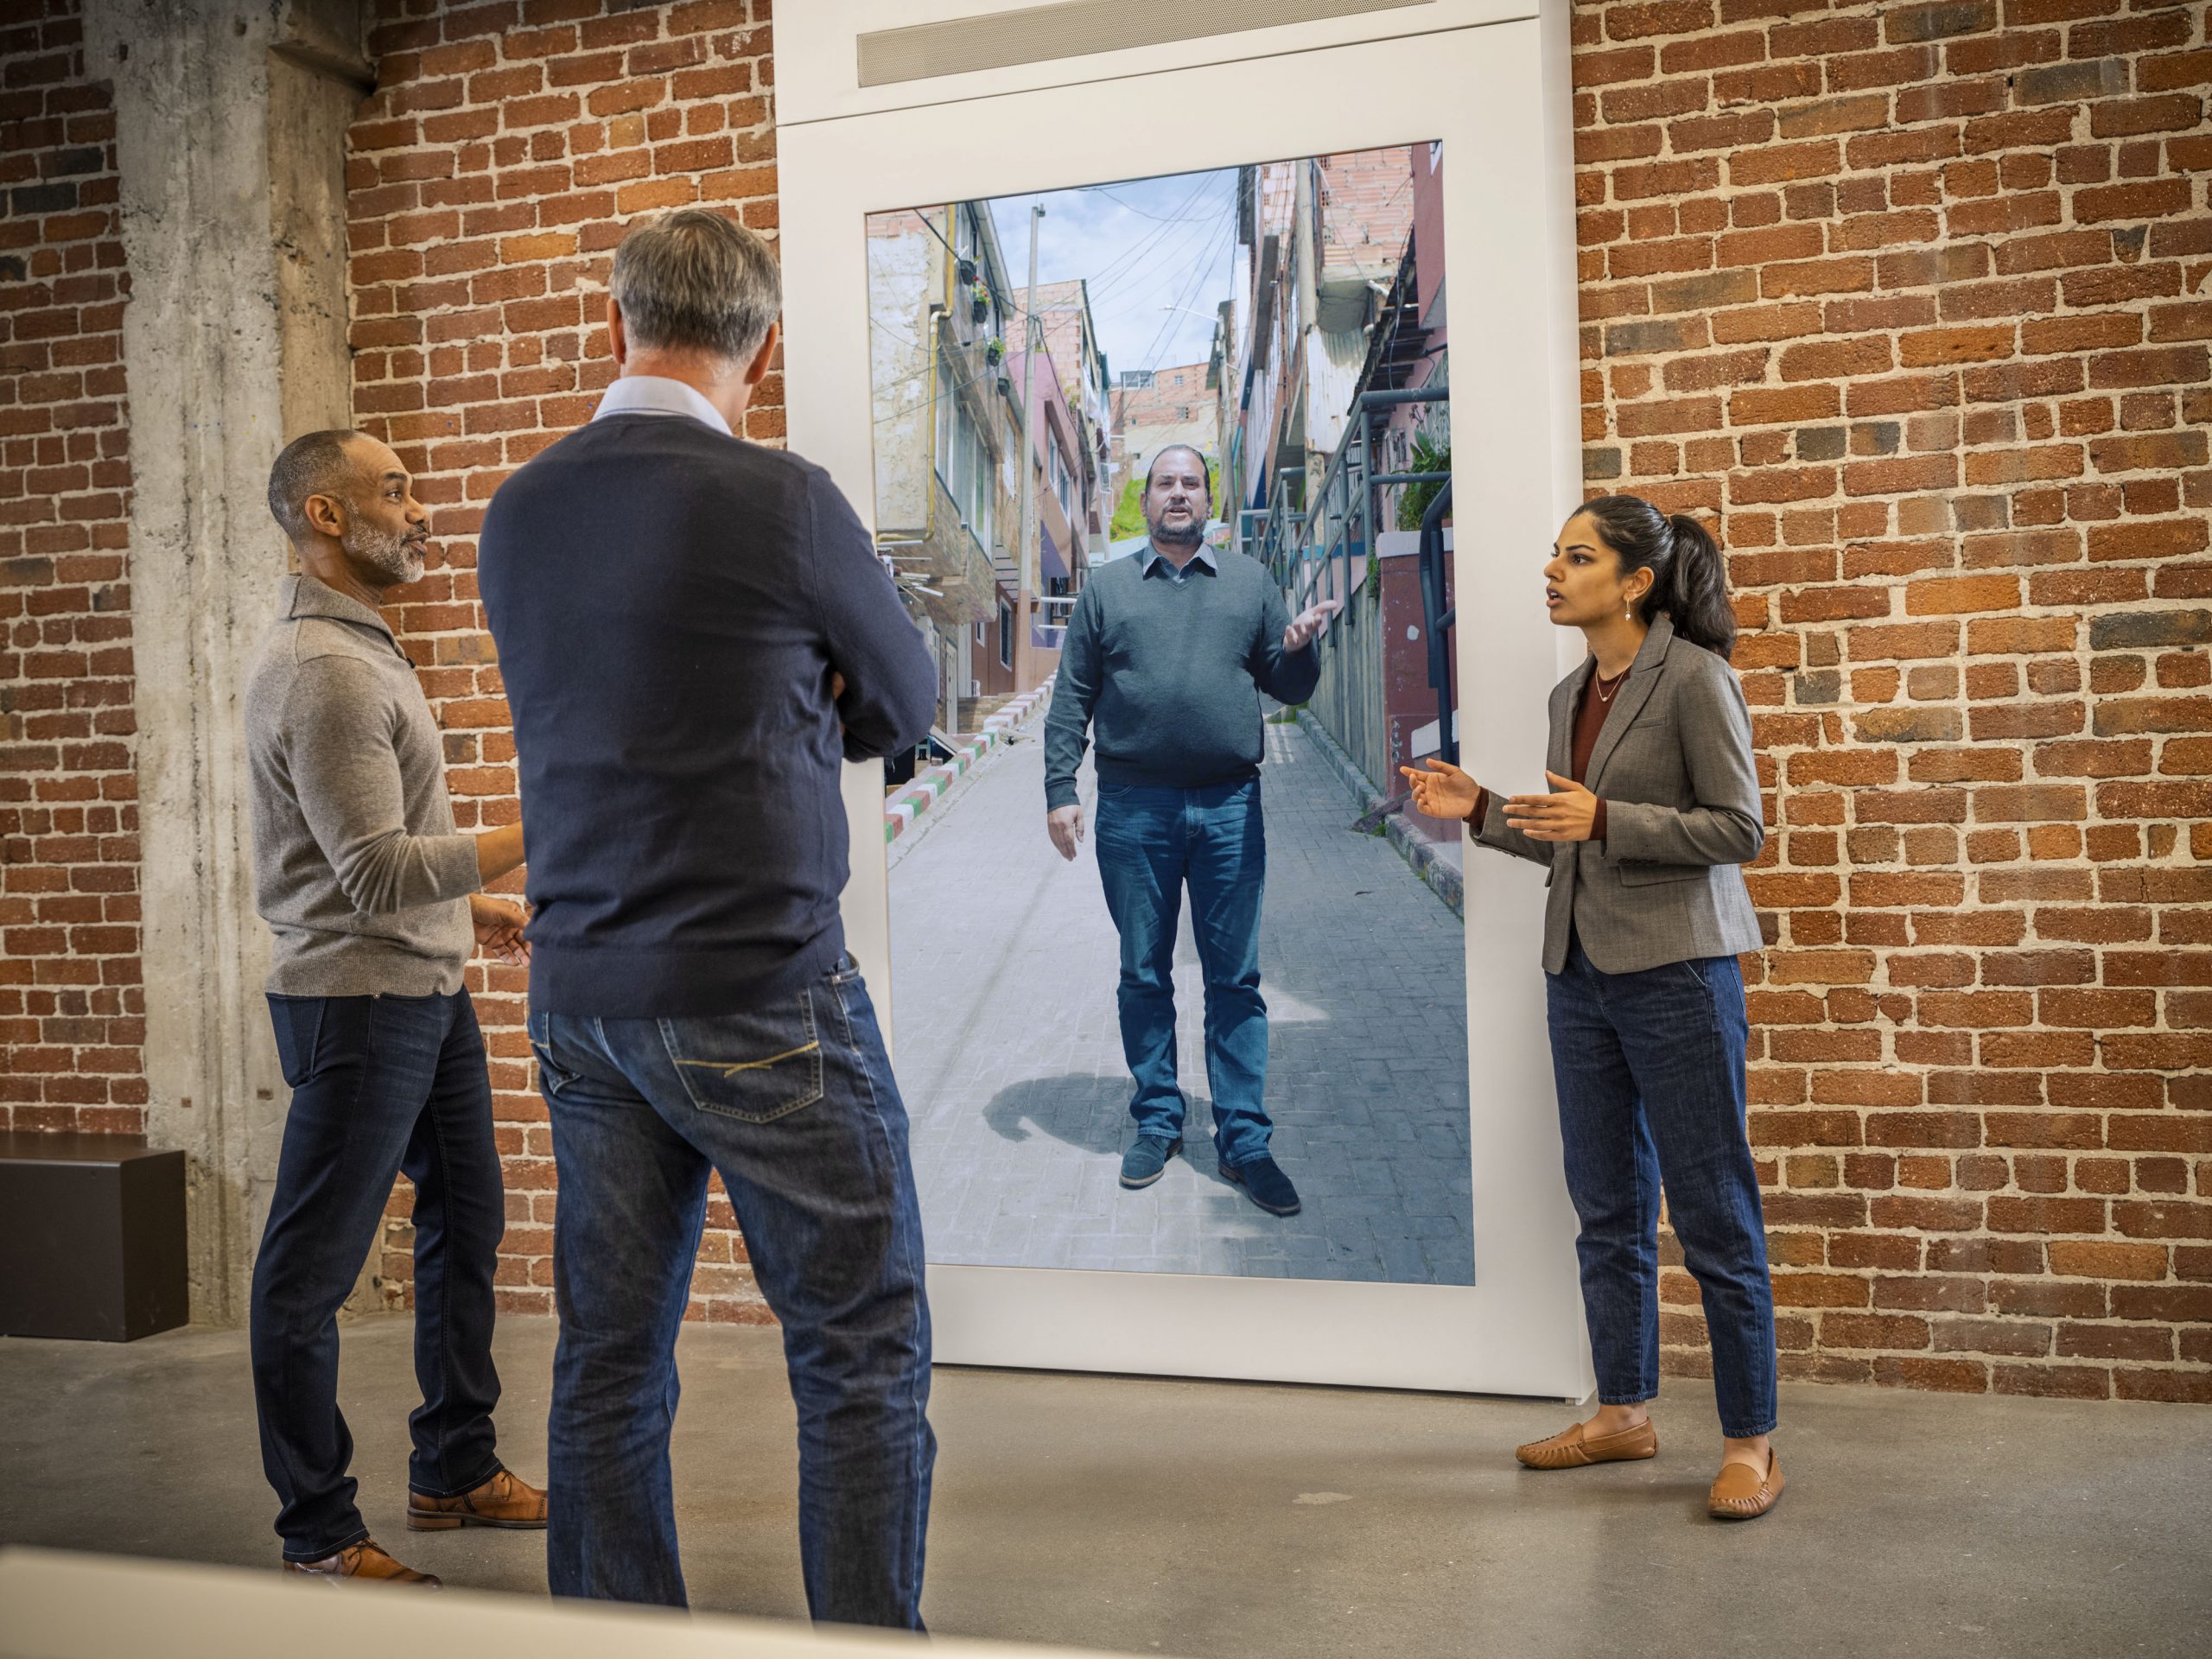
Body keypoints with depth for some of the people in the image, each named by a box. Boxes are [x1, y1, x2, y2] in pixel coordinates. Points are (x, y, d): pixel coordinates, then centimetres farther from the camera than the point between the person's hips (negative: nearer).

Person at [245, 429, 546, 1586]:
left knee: (465, 1222, 18)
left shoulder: (360, 646, 14)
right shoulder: (322, 669, -19)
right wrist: (536, 838, -24)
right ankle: (318, 1536, 12)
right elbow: (377, 875, -24)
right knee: (311, 1271, 1)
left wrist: (468, 907, 20)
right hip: (358, 1003, -11)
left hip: (426, 991, 11)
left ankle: (455, 1472, 31)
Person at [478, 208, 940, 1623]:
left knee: (610, 1364, 13)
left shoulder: (517, 513, 7)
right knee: (864, 1353, 4)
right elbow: (905, 704, 3)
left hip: (580, 999, 7)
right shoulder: (783, 500, -12)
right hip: (760, 995, -6)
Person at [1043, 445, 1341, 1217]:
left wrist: (1299, 648, -10)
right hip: (1133, 810, 0)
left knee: (1235, 980, 2)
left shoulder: (1250, 582, 12)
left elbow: (1290, 689, 12)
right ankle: (1157, 1122, 20)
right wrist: (1059, 790, -1)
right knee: (1144, 975, 7)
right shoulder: (1105, 588, 10)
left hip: (1229, 808, 0)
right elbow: (1072, 699, 8)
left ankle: (1244, 1141, 8)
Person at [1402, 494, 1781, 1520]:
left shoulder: (1693, 679, -9)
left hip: (1675, 971, -7)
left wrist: (1604, 820, -20)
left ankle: (1750, 1442, 9)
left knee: (1711, 1212, -1)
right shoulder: (1572, 695, 13)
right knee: (1607, 1207, 14)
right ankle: (1624, 1412, 26)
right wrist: (1483, 812, 7)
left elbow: (1738, 830, -12)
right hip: (1581, 972, 8)